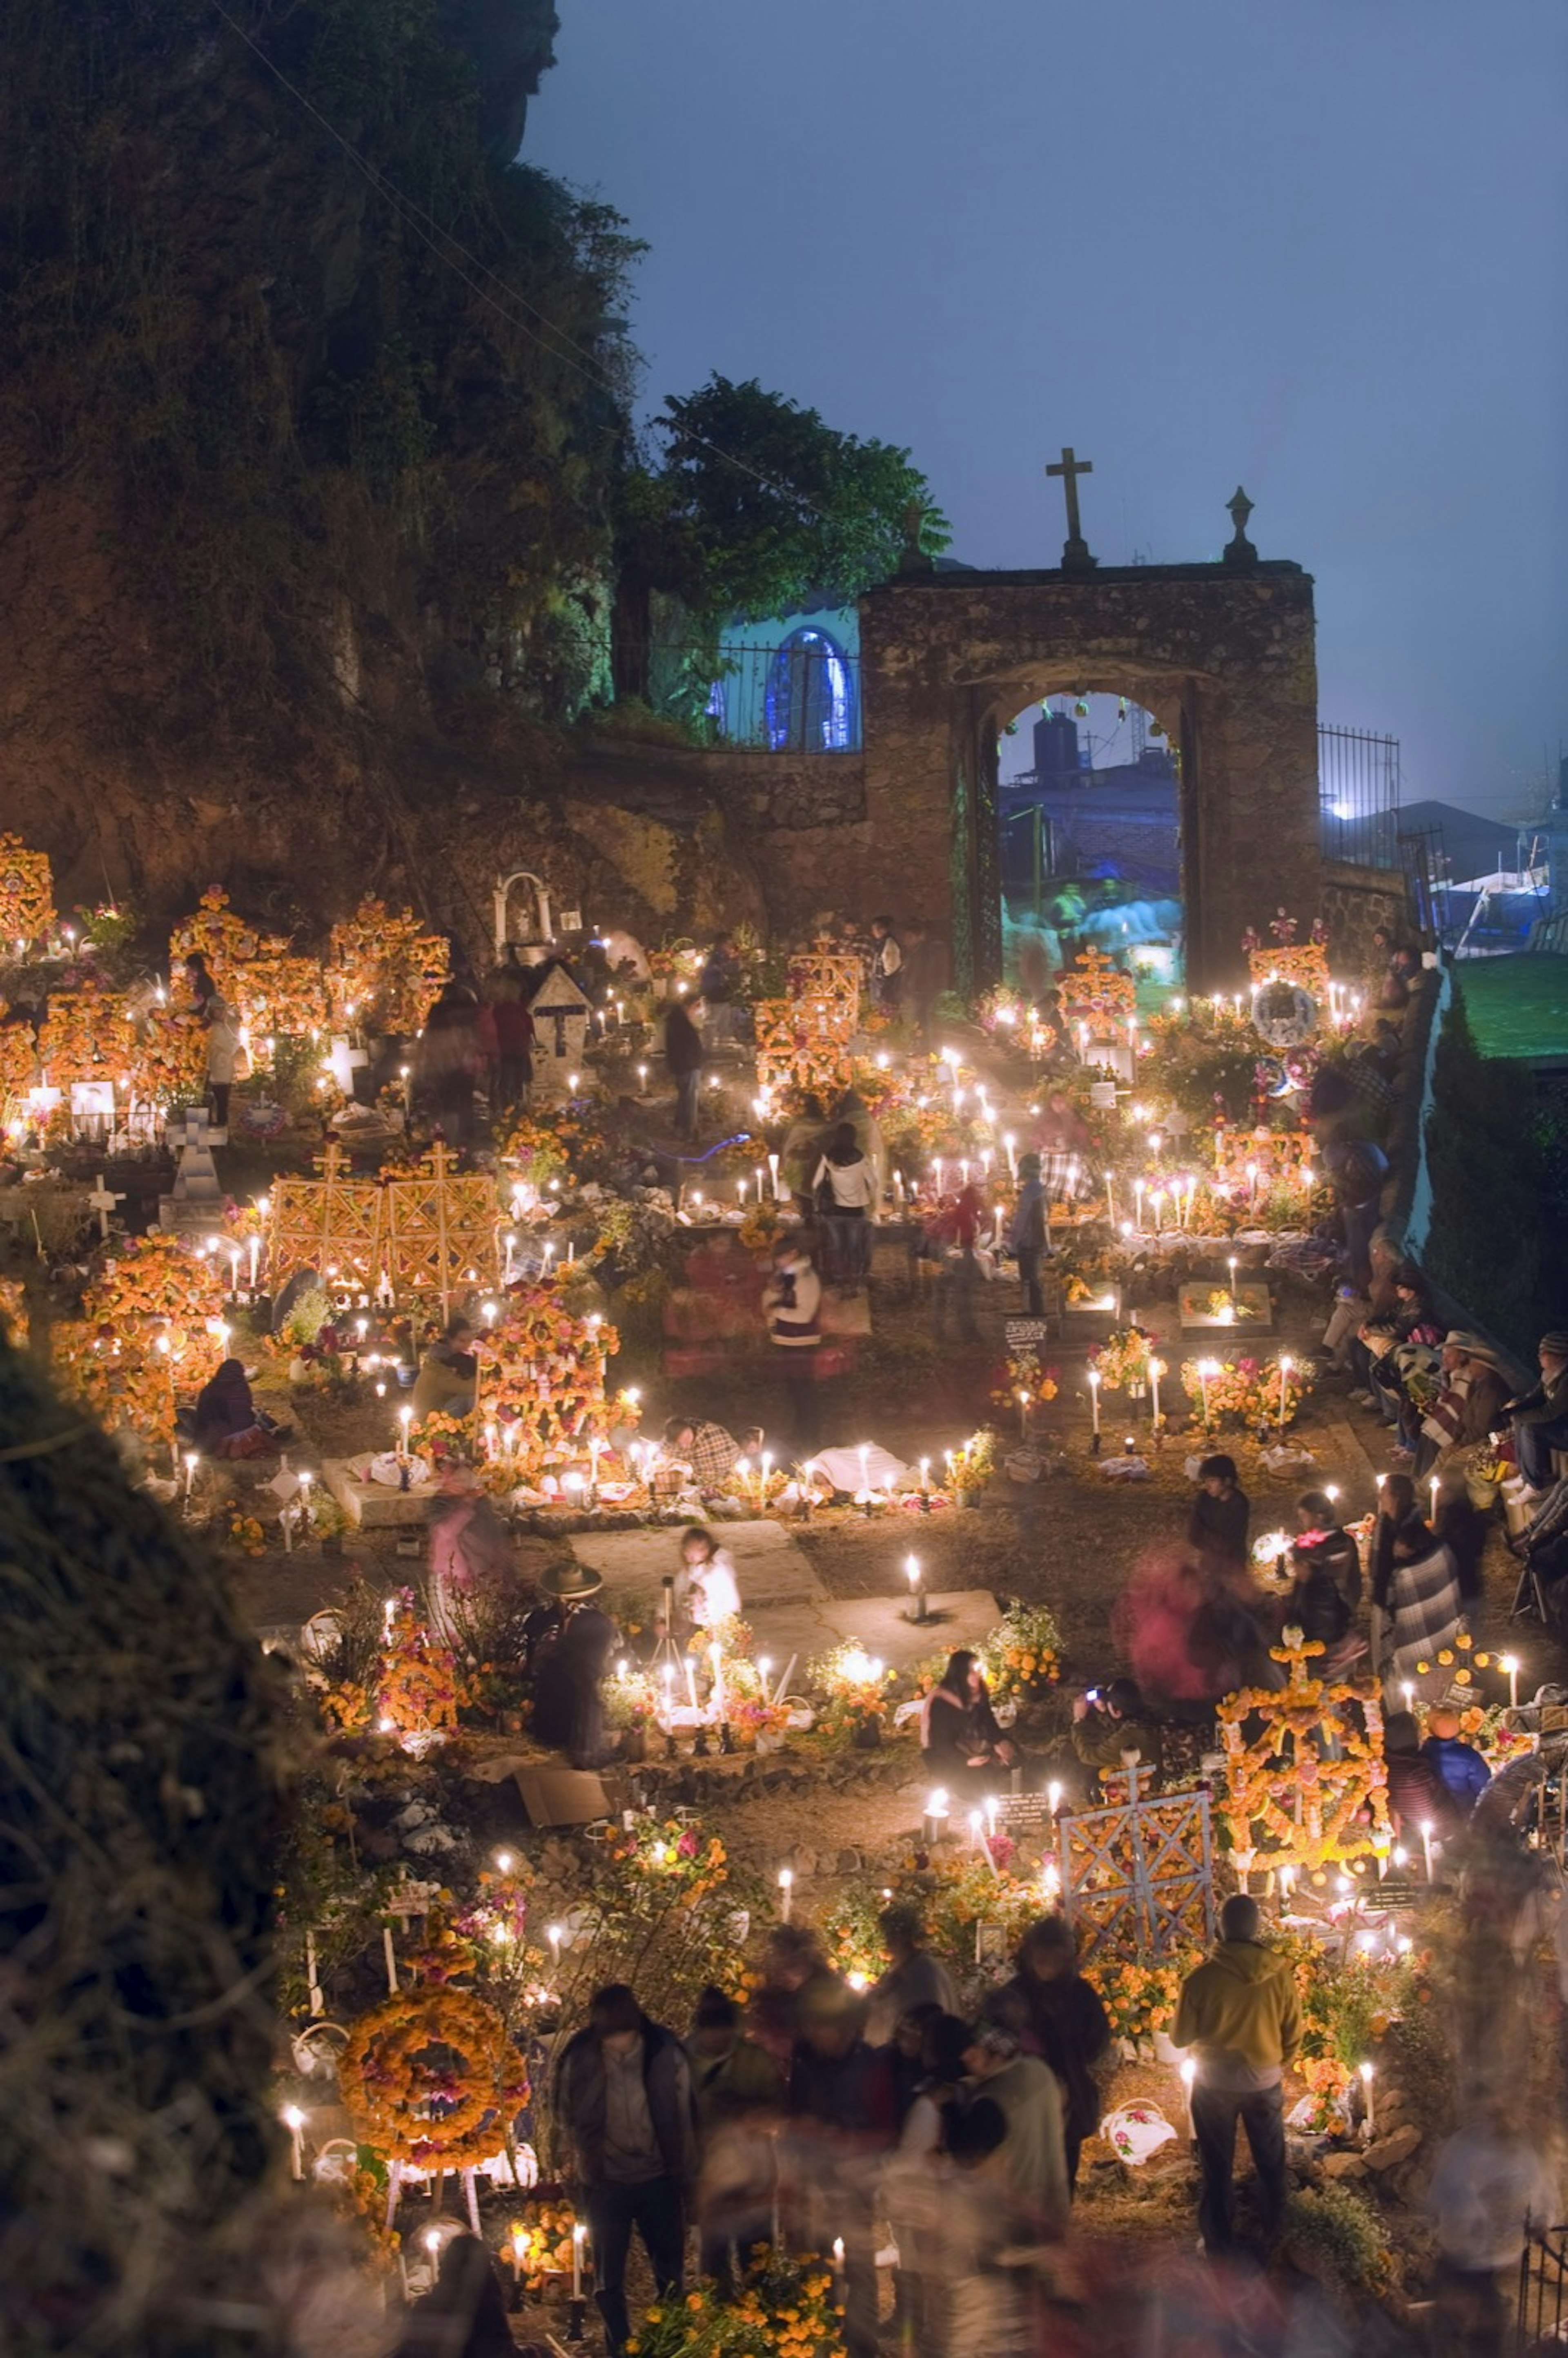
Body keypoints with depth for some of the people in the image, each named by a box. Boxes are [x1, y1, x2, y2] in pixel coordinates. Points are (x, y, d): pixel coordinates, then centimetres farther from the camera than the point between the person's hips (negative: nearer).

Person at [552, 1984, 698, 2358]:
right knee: (609, 2278, 10)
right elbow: (567, 2117, 0)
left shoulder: (666, 2051, -15)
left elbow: (684, 2117, -4)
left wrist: (686, 2173, -2)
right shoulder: (580, 2058, -15)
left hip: (659, 2179, 0)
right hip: (606, 2182, 0)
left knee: (669, 2274, 12)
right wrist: (585, 2159, -7)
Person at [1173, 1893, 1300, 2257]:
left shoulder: (1203, 1977, -20)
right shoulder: (1279, 1974, -15)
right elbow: (1294, 2034, -3)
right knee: (1270, 2161, 21)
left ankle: (1218, 2241, 24)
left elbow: (1180, 2038, -10)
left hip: (1215, 2082, -1)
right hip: (1265, 2080, 1)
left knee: (1217, 2166, 15)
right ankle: (1274, 2232, 34)